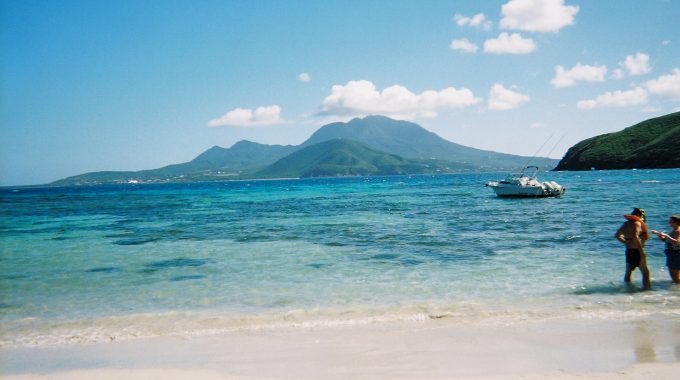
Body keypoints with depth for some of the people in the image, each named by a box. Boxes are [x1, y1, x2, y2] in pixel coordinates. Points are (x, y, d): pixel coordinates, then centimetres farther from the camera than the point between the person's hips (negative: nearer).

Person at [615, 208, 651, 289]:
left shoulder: (626, 223, 11)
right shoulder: (637, 223, -13)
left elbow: (617, 235, 14)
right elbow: (636, 237, -26)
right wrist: (642, 252, -23)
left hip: (628, 251, 8)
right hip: (636, 251, -8)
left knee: (628, 272, 16)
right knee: (645, 272, 0)